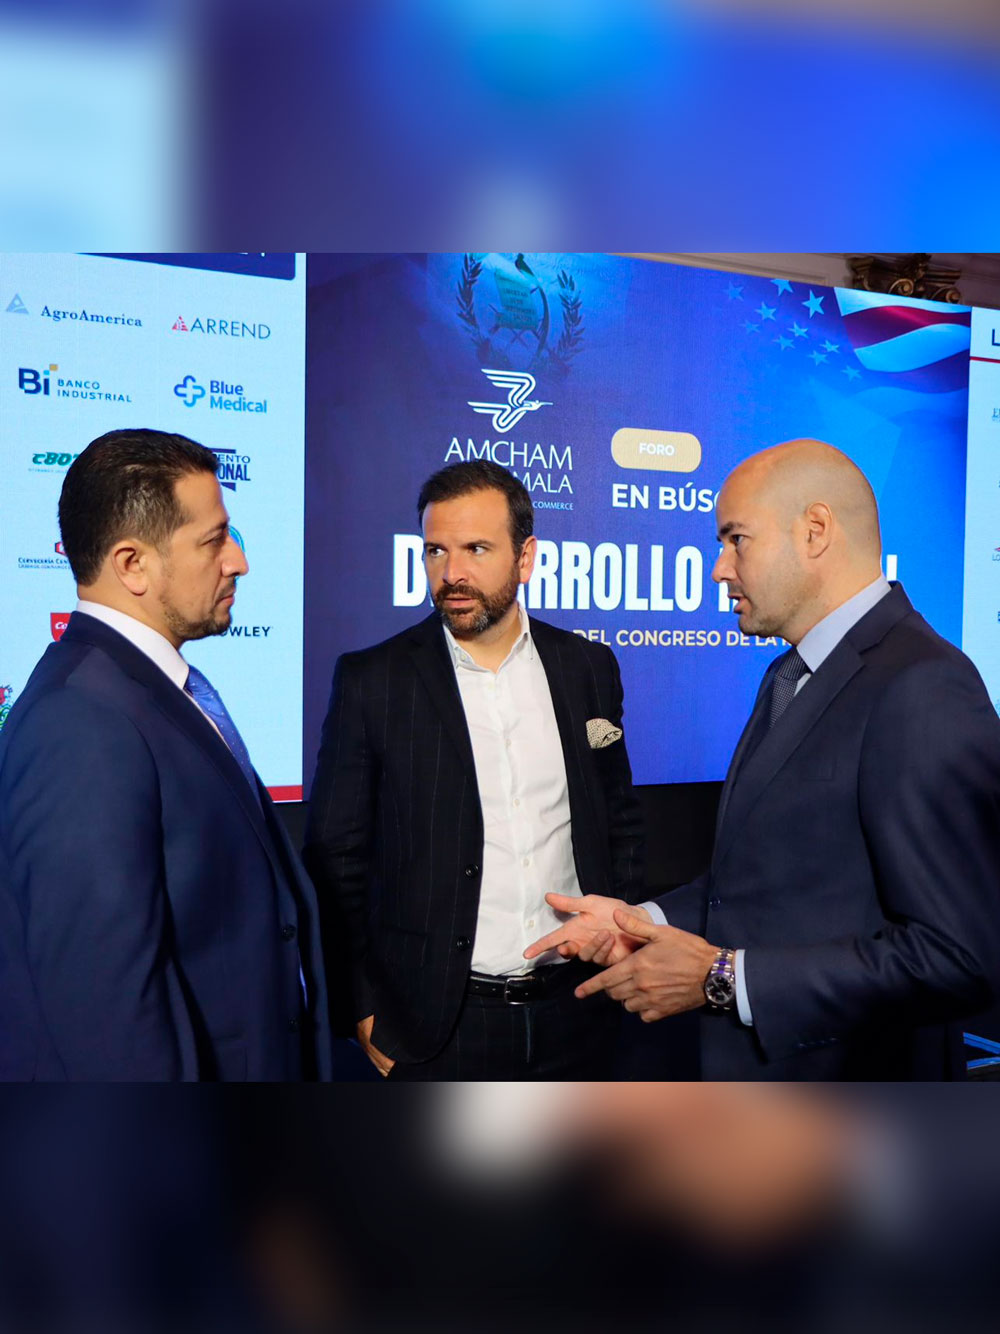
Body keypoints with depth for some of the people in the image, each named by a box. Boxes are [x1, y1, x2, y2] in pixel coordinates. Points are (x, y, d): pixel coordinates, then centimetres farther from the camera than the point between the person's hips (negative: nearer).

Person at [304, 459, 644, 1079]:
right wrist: (365, 1008, -7)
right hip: (436, 1028, -2)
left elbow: (621, 821, 10)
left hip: (576, 1011, 3)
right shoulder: (372, 679, -8)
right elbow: (336, 857, -5)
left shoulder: (588, 667, 2)